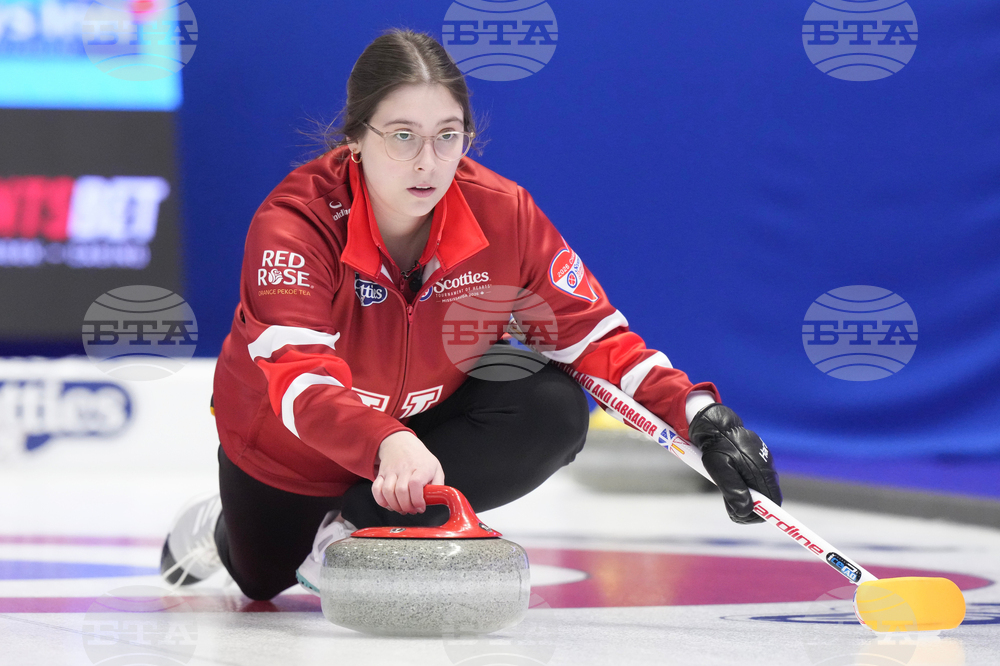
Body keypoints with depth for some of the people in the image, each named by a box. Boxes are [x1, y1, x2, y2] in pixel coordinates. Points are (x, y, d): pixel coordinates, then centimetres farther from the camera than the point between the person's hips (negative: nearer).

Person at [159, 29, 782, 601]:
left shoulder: (504, 213, -25)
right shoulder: (295, 223, -35)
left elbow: (593, 333, -17)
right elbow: (301, 382, -47)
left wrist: (701, 416, -32)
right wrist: (388, 445, -67)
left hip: (426, 414, 2)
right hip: (289, 440, -2)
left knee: (554, 411, -26)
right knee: (263, 581, 17)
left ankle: (358, 529, -14)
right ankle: (215, 528, 54)